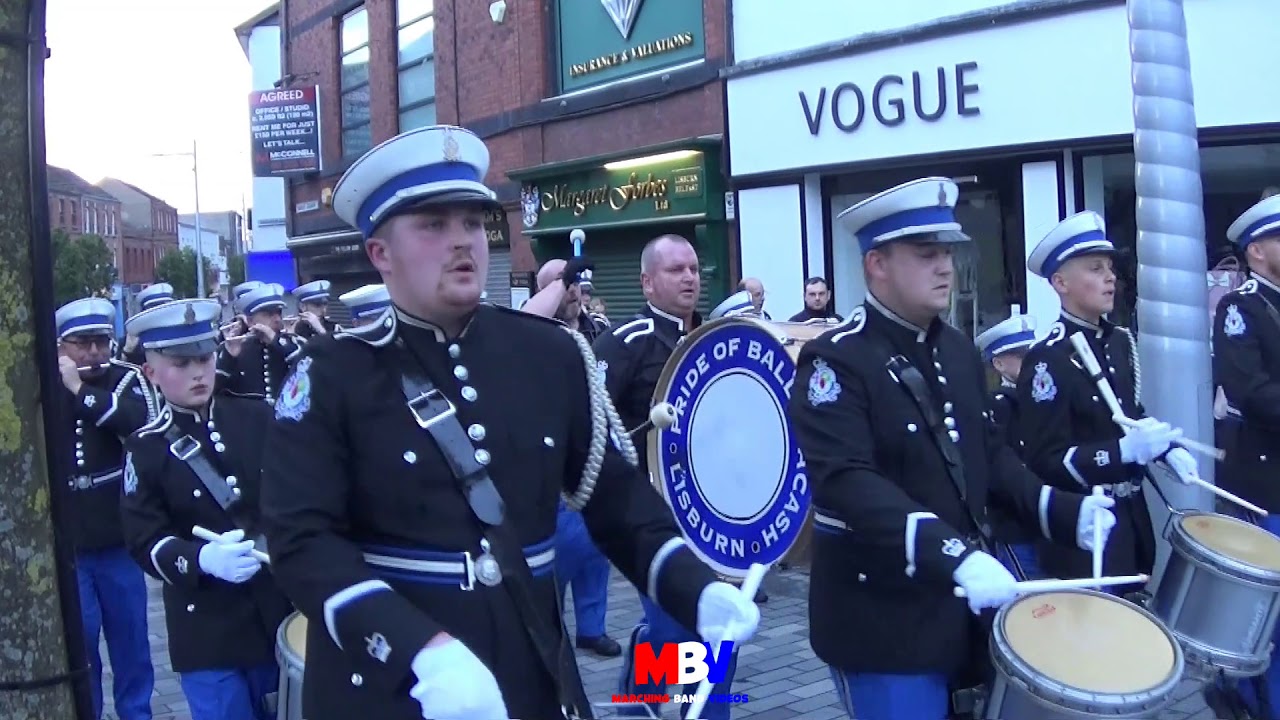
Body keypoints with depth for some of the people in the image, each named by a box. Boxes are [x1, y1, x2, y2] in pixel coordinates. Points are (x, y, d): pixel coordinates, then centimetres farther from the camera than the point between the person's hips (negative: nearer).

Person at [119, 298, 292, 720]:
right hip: (208, 633, -2)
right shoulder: (146, 449, -3)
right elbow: (145, 542, -9)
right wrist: (203, 559, -27)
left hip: (281, 611, 3)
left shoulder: (257, 419, 4)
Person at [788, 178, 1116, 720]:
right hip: (885, 622, -7)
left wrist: (1062, 510, 3)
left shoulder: (958, 351, 9)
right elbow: (846, 484, -28)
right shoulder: (835, 362, -17)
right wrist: (954, 554, -37)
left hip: (965, 608, 8)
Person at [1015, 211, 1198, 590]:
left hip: (1131, 516, 8)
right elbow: (1044, 461, -22)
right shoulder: (1047, 358, -19)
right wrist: (1126, 451, -30)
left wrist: (1166, 448, 0)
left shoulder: (1120, 341, 7)